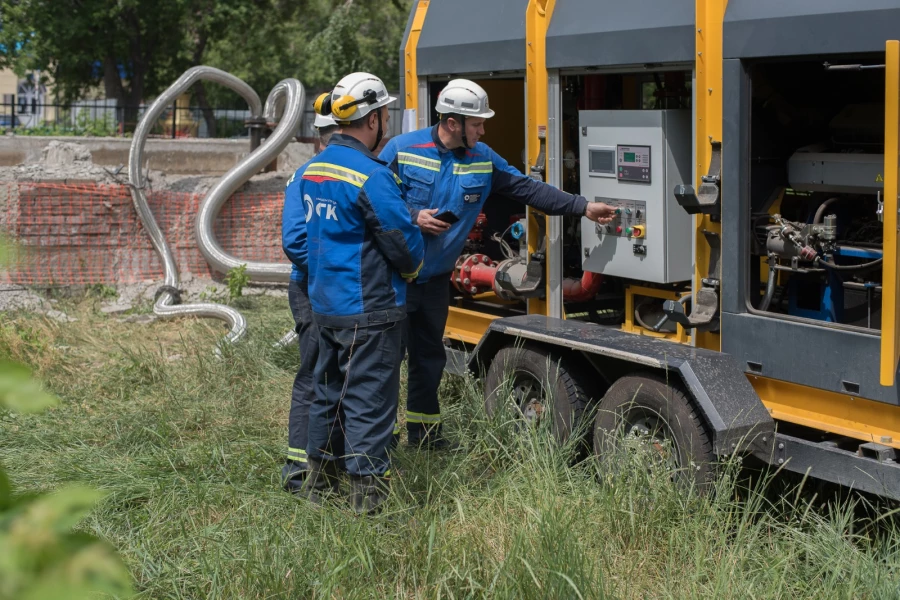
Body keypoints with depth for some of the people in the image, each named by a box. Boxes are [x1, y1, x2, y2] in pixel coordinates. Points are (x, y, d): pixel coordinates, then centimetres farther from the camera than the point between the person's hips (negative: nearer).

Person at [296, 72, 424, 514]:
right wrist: (412, 267, 7)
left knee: (329, 390, 20)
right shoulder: (371, 176, -20)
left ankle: (319, 480, 31)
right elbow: (406, 243, -17)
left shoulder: (312, 169, 8)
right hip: (369, 311, -9)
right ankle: (368, 498, 3)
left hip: (325, 306, 9)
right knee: (369, 399, -2)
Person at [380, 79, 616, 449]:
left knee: (429, 355, 14)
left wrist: (583, 207, -1)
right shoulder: (403, 149, -10)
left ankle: (423, 431, 27)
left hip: (436, 279, 5)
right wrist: (413, 218, -20)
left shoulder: (482, 159, 4)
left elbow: (528, 189, 4)